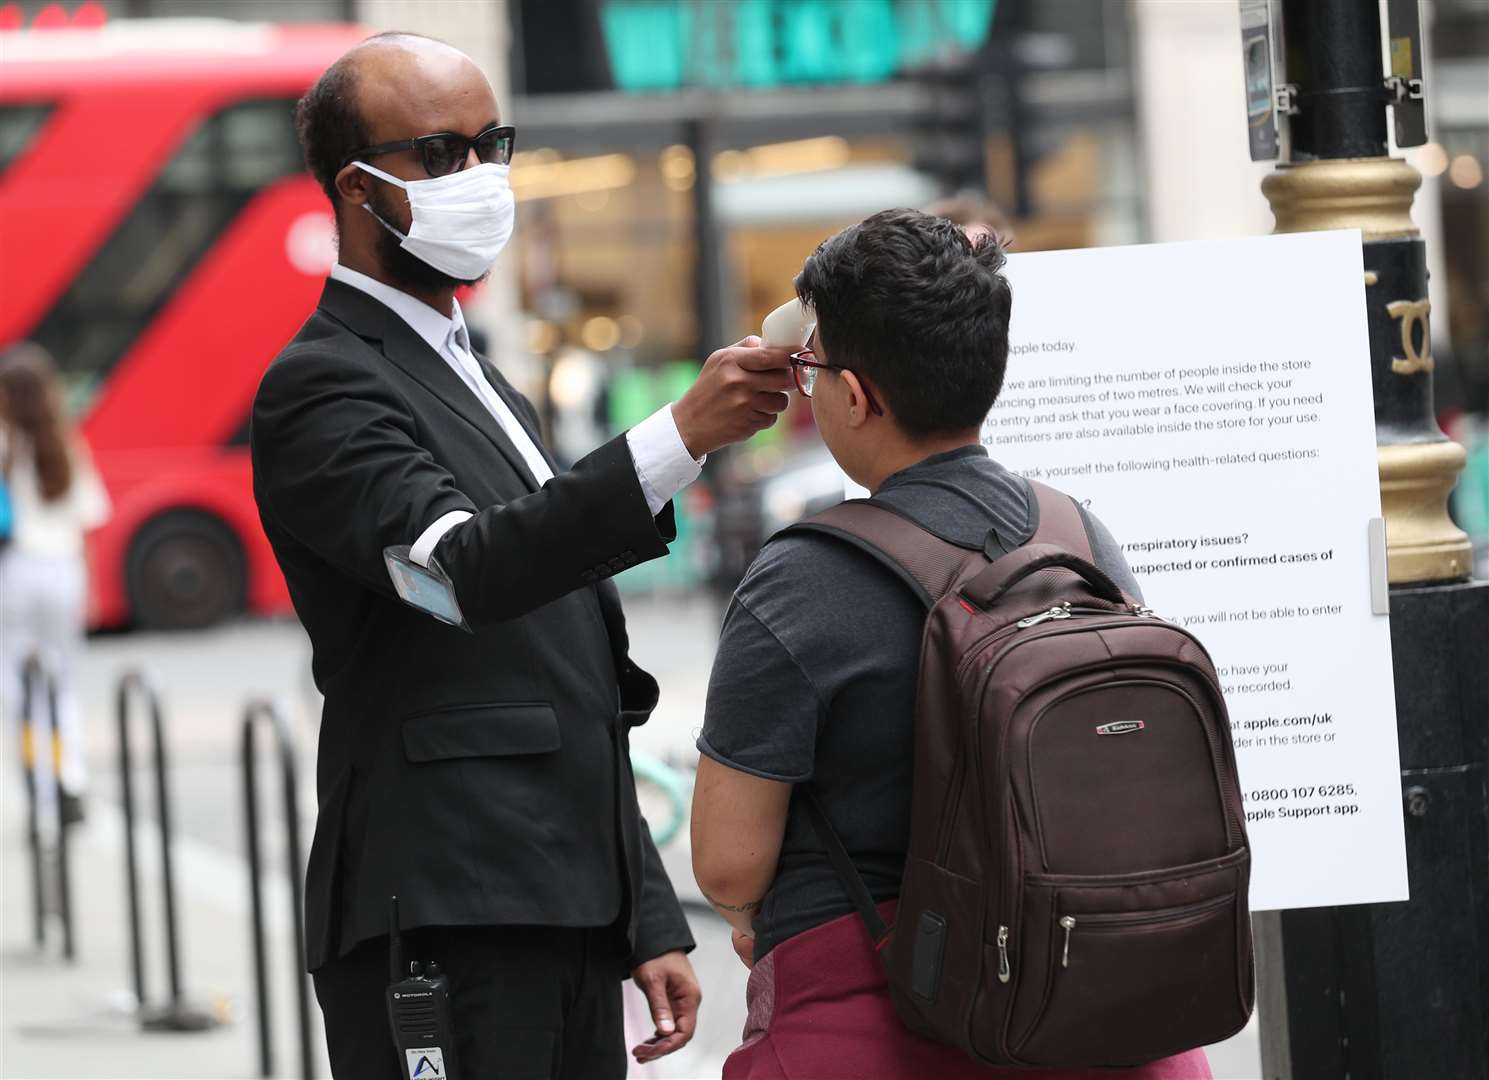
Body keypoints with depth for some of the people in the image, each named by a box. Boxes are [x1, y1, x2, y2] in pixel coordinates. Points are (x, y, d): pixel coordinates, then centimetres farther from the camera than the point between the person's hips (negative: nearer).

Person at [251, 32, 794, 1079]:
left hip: (570, 919, 9)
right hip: (443, 934, -9)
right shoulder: (322, 385, -7)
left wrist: (648, 921, 20)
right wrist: (682, 436, -35)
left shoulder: (484, 389, 23)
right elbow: (462, 569, -26)